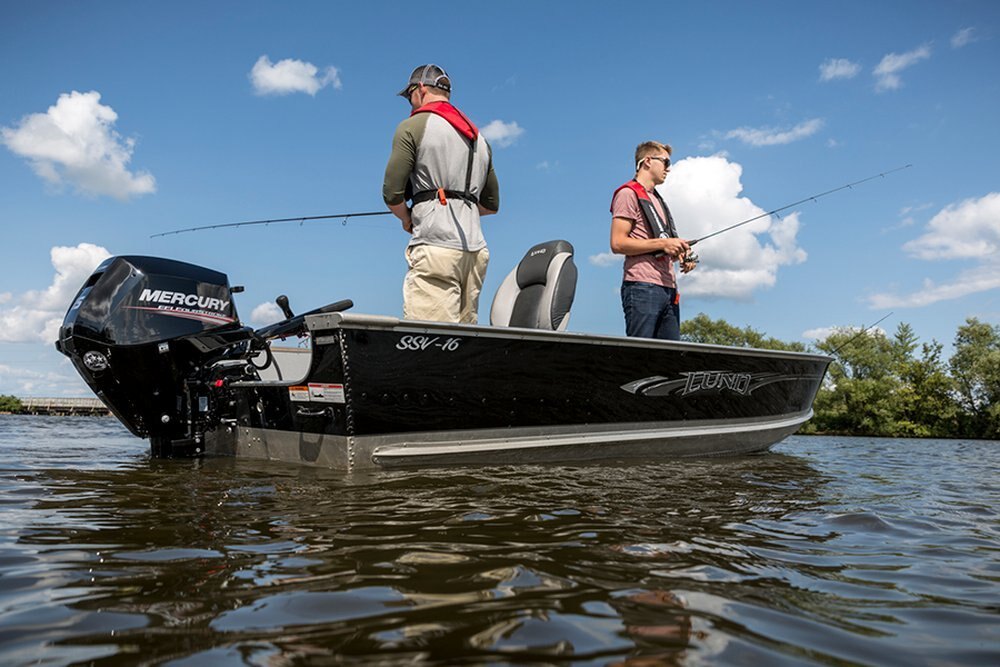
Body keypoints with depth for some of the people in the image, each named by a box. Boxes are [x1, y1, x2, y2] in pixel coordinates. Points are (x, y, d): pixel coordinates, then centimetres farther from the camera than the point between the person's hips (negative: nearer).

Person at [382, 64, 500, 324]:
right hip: (476, 249, 7)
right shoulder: (479, 138, 26)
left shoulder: (412, 127, 4)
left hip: (435, 246, -7)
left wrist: (407, 219, 15)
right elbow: (492, 204, 28)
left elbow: (392, 193, -2)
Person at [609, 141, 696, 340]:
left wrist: (680, 251, 11)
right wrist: (662, 243, -13)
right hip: (642, 286, -9)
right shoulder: (628, 193, 0)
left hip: (668, 288, 9)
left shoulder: (658, 200, 28)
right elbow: (618, 243, -12)